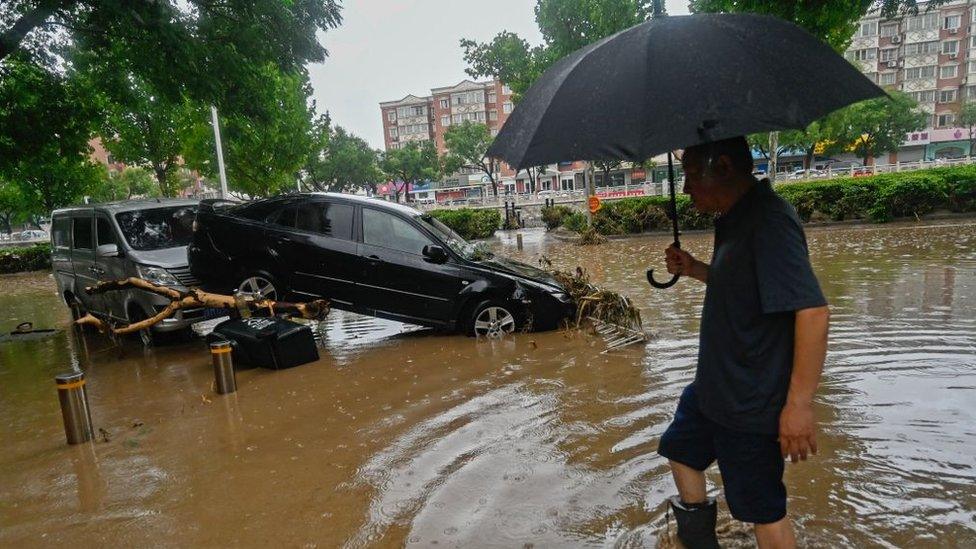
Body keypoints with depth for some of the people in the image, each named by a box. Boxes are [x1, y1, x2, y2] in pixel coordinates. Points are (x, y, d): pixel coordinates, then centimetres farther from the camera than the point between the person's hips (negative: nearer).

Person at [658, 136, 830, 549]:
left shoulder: (769, 220, -24)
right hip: (714, 386, 10)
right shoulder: (733, 220, 7)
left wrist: (799, 404, -27)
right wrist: (695, 270, 5)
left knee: (763, 510, 6)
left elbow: (812, 310, -29)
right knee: (682, 449, 25)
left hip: (751, 402, -10)